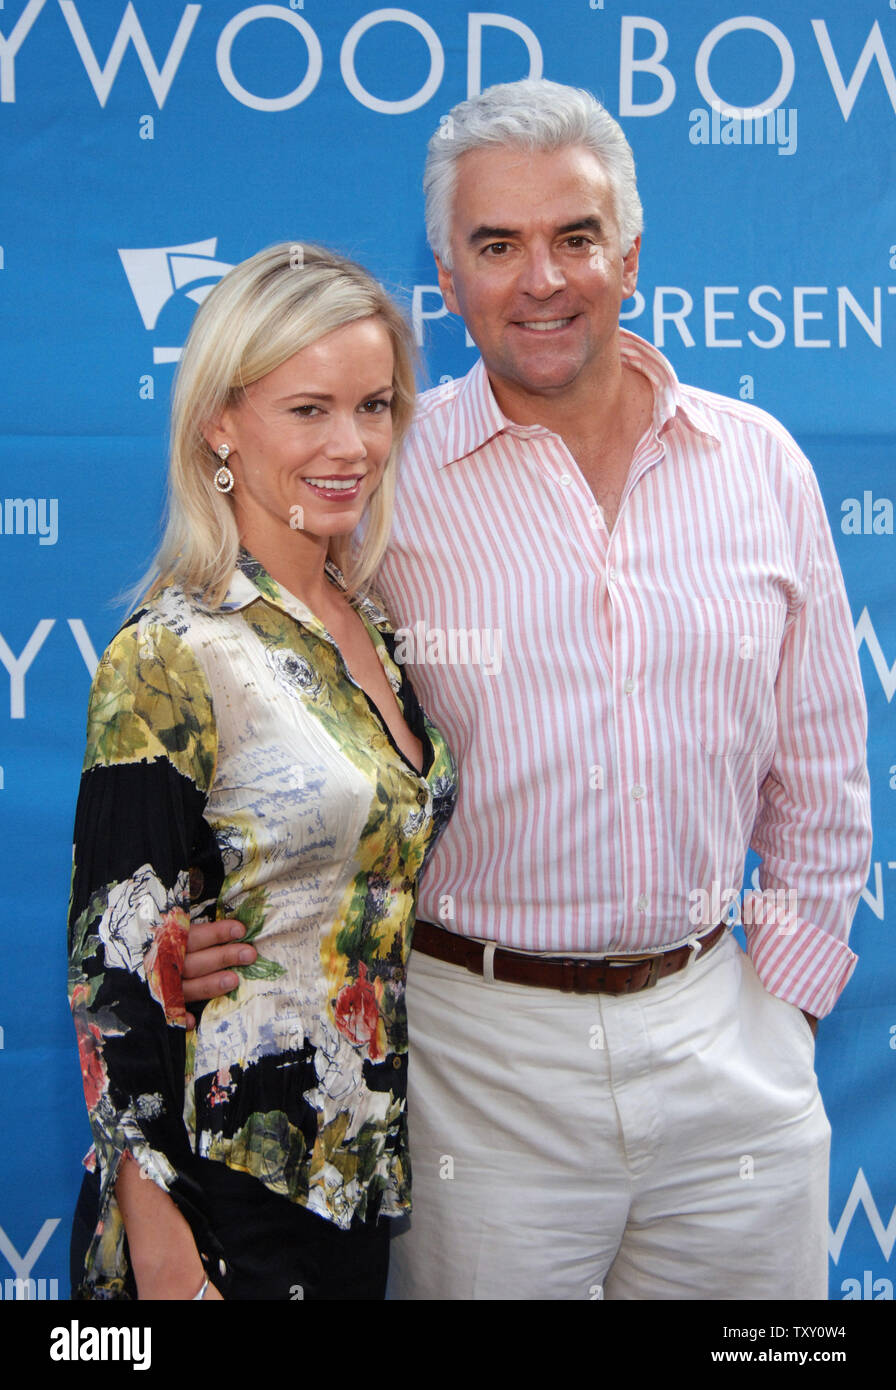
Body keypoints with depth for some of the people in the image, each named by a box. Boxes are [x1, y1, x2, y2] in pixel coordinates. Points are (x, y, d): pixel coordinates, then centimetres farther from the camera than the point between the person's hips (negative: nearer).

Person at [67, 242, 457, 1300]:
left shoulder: (375, 621, 4)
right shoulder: (172, 656, -17)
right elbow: (118, 960, -17)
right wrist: (157, 1234, -17)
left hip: (368, 1164, 7)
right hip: (227, 1180, -6)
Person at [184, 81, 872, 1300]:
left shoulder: (761, 463, 3)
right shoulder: (382, 476, -6)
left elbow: (821, 766, 10)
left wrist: (783, 990, 7)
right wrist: (240, 926, -12)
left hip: (720, 1032, 3)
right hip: (477, 1053, -2)